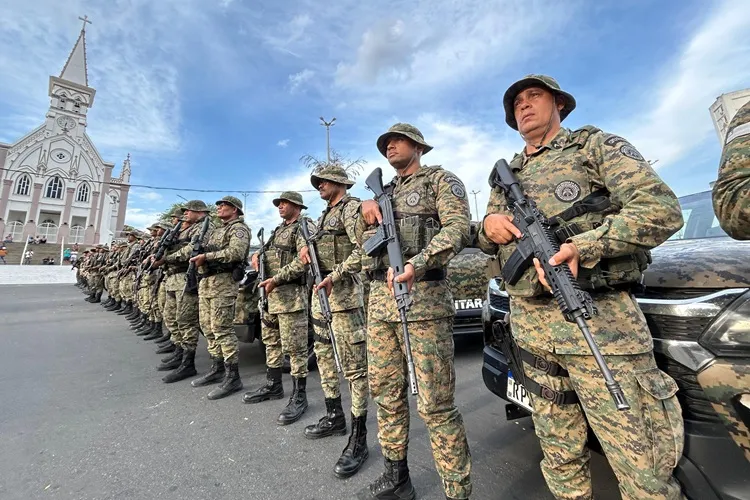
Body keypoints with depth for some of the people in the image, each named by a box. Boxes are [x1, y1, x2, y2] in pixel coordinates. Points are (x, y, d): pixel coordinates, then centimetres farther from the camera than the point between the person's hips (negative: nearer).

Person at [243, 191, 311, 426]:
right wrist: (257, 255, 5)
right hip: (271, 294, 10)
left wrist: (276, 278, -21)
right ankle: (273, 385, 33)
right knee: (271, 341, 18)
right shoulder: (278, 229, 21)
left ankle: (299, 397, 8)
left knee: (294, 346, -4)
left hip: (291, 294, -9)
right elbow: (268, 253, 28)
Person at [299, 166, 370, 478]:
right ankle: (334, 417, 32)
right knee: (325, 357, 16)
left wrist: (334, 276, -22)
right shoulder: (326, 214, 21)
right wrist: (306, 247, 6)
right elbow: (311, 236, 30)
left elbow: (364, 249, -18)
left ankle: (359, 439, 4)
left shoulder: (351, 208, -6)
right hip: (321, 293, 10)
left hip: (343, 293, -10)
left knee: (354, 364, -5)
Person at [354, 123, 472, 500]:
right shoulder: (383, 193, 25)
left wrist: (415, 264, -28)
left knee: (435, 405, -3)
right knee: (385, 394, 14)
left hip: (423, 300, -7)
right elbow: (362, 241, 23)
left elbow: (458, 229, -12)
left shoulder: (440, 180, 5)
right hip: (379, 302, 7)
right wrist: (366, 214, 2)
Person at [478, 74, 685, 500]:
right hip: (530, 328, 5)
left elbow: (662, 209, -7)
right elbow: (486, 242, 21)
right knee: (560, 456, 17)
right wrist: (489, 225, -3)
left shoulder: (595, 145, 6)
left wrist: (582, 245, -22)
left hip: (600, 321, -4)